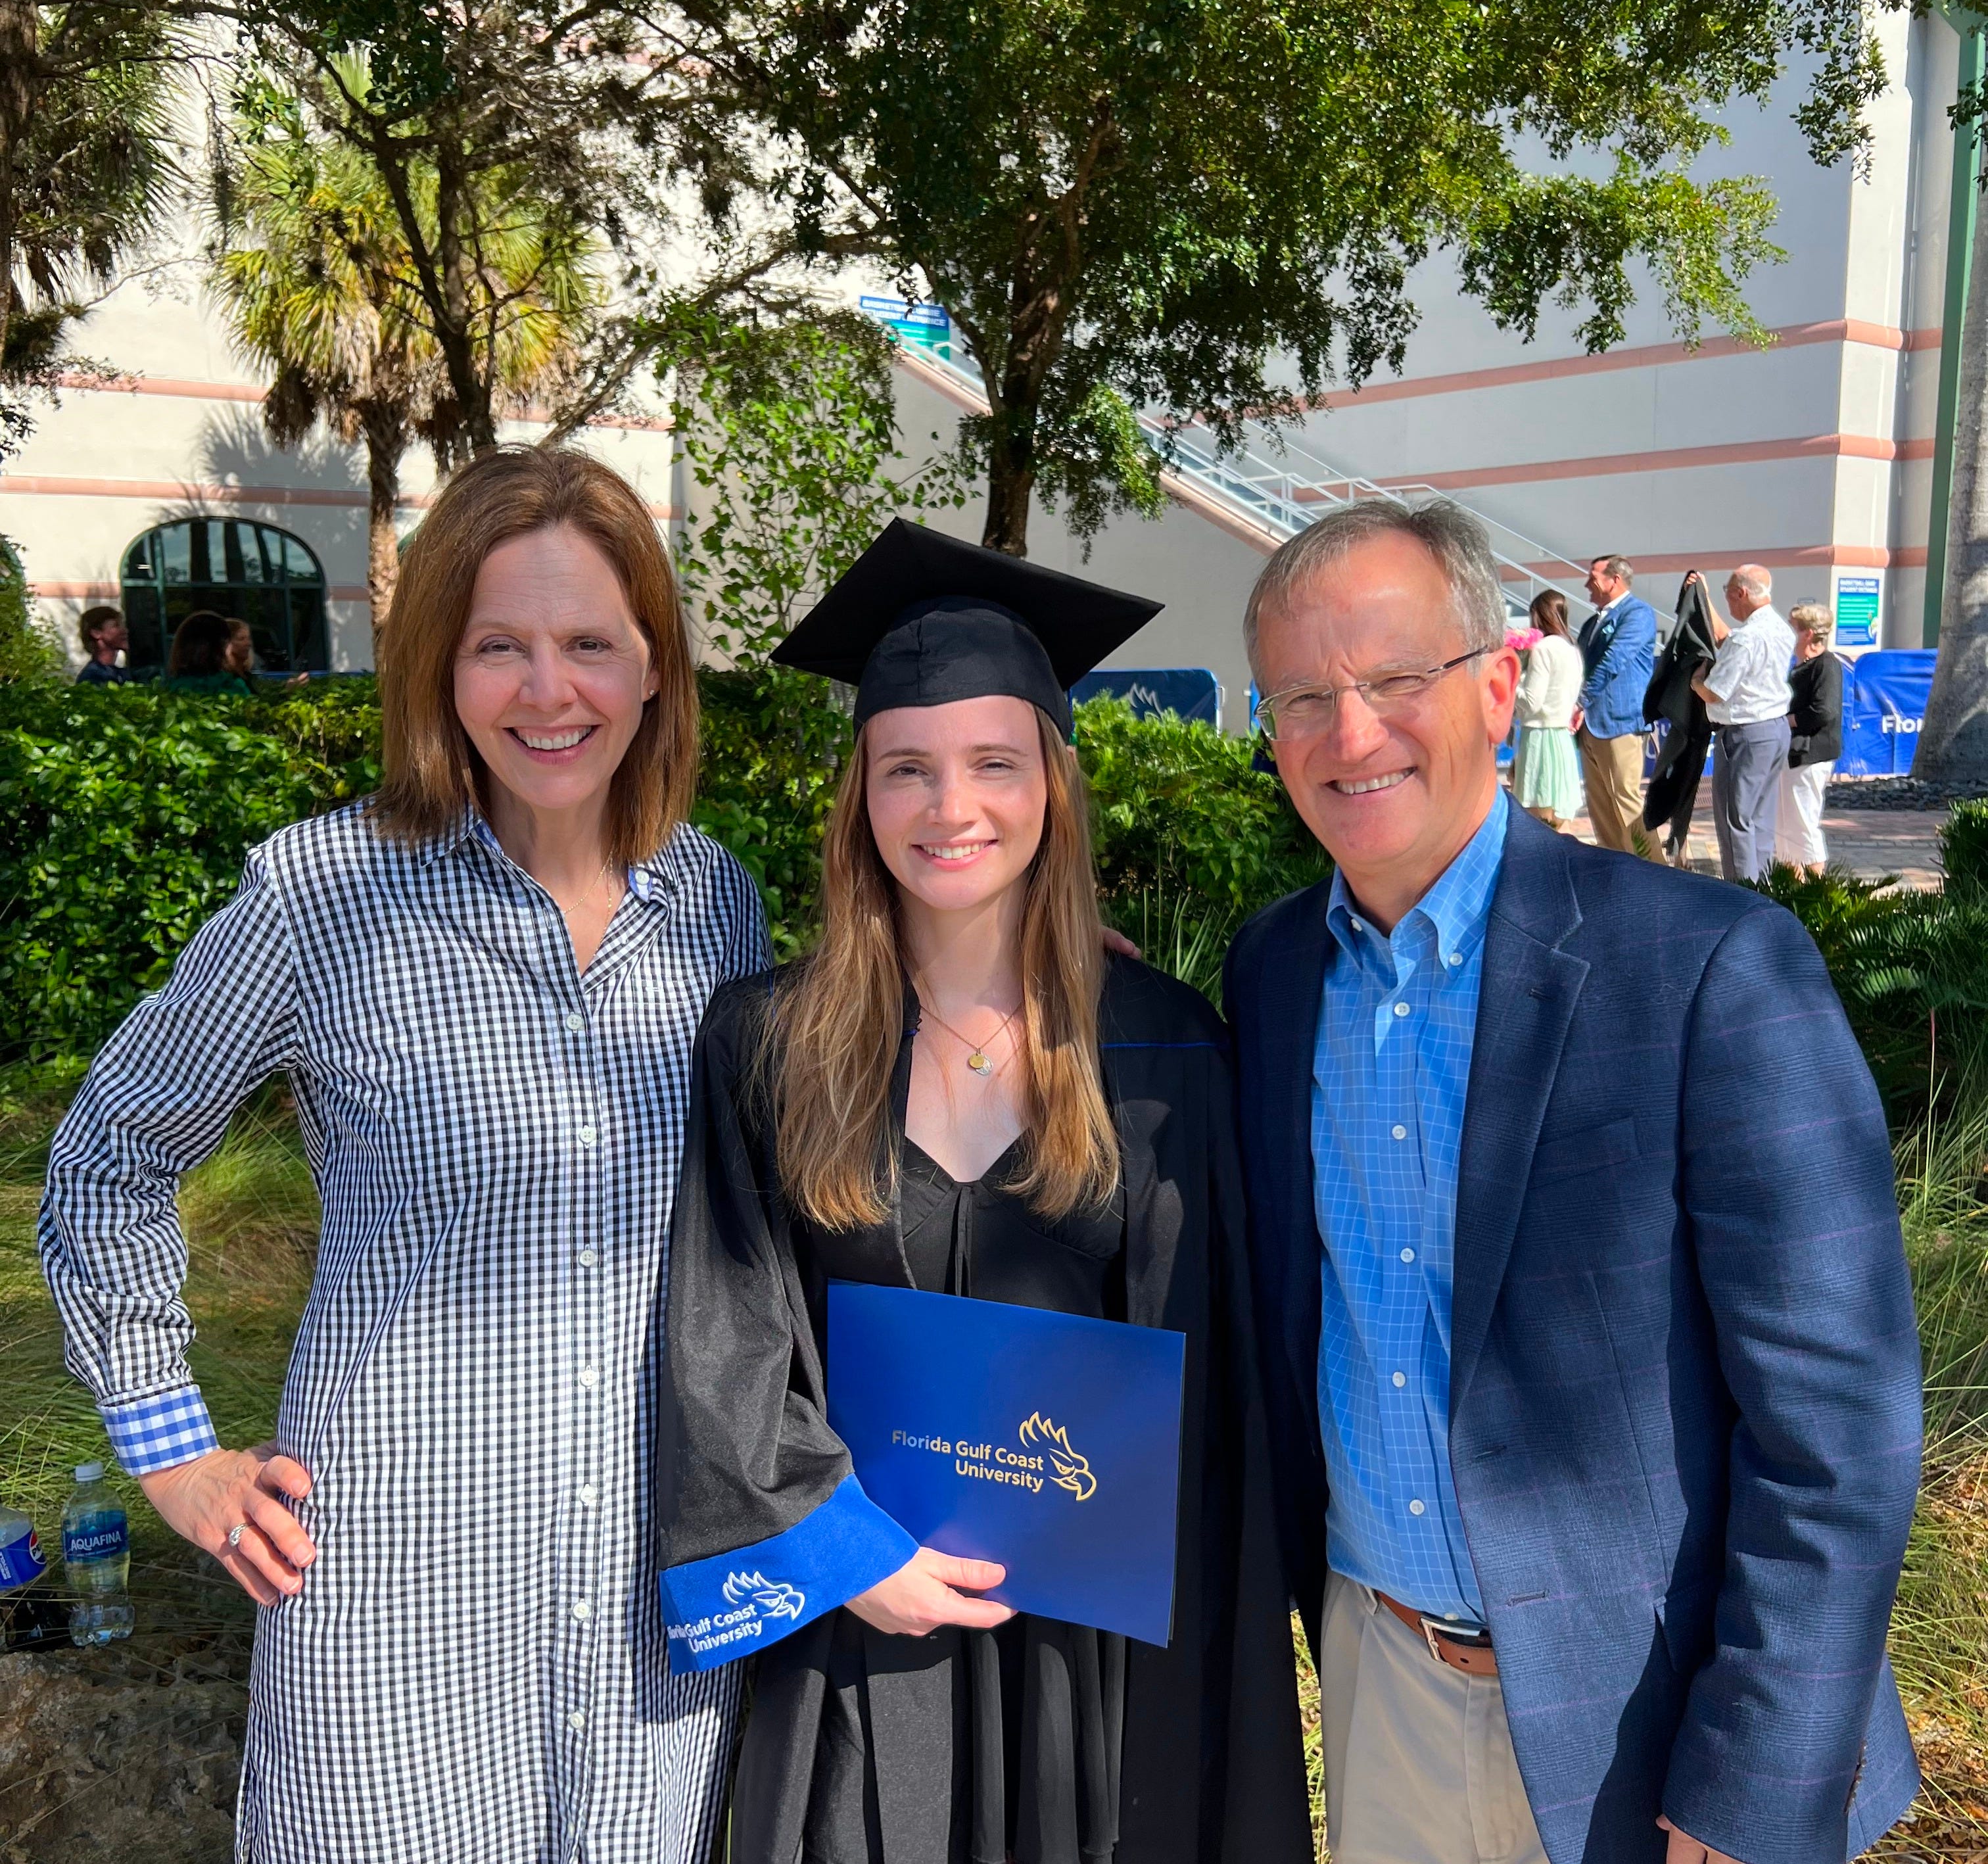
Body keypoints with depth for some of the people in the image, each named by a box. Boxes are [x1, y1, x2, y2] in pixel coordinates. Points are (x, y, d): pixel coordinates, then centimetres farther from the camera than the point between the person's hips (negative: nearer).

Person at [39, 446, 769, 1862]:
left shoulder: (718, 901, -2)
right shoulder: (321, 895, -12)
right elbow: (109, 1161, 3)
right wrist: (173, 1447, 2)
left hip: (666, 1581, 3)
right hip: (398, 1587, -3)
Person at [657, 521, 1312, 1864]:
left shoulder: (1160, 1047, -6)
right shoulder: (771, 1045, -6)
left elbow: (1205, 1373, -3)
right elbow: (723, 1349, -5)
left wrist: (1173, 1596, -4)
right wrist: (843, 1550, -12)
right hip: (850, 1608, 0)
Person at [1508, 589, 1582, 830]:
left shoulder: (1542, 648, -11)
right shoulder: (1572, 649, 12)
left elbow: (1532, 701, -15)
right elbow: (1575, 696, 15)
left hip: (1541, 736, -8)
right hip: (1564, 736, 8)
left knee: (1541, 821, -6)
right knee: (1561, 821, 9)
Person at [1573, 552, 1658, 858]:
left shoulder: (1638, 613, -6)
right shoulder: (1593, 621, 20)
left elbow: (1613, 661, -16)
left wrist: (1582, 702, -12)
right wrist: (1580, 709, 6)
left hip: (1619, 722, -9)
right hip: (1591, 724, 9)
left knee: (1627, 804, -9)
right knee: (1600, 808, 9)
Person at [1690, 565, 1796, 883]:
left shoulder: (1745, 638, -22)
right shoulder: (1782, 630, 8)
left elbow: (1713, 693, -19)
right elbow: (1724, 639, 24)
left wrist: (1695, 679, 2)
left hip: (1746, 735, -10)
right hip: (1777, 728, 10)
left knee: (1735, 819, -3)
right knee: (1761, 818, 15)